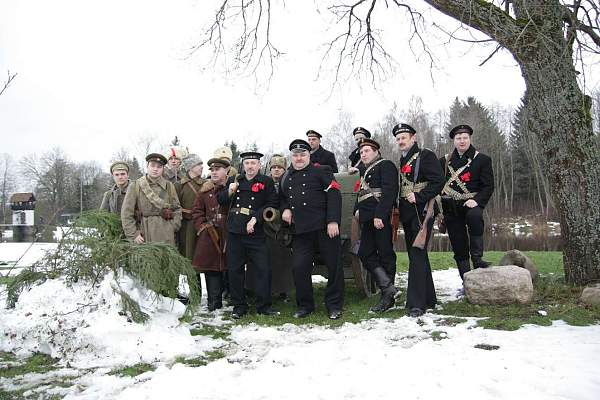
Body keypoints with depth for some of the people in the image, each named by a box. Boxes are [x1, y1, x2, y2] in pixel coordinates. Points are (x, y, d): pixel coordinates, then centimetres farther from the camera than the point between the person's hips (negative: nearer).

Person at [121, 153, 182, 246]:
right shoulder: (135, 186, 3)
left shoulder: (169, 186, 11)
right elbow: (126, 213, 0)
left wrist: (173, 227, 2)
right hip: (144, 237, -2)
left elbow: (177, 209, 16)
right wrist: (133, 235, -6)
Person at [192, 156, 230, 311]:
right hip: (210, 236, 3)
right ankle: (214, 304, 11)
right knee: (212, 271, 2)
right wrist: (203, 227, 3)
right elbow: (197, 211, 13)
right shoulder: (205, 189, 11)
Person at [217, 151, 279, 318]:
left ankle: (263, 306, 11)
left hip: (256, 233, -3)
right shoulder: (233, 180, 14)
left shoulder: (266, 182, 4)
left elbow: (272, 204, -3)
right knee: (234, 270, 6)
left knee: (263, 269, -3)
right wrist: (229, 192, -6)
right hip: (235, 232, 3)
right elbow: (220, 200, 14)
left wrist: (255, 218, -13)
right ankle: (239, 306, 18)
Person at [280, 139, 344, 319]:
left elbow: (334, 195, -7)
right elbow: (282, 198, 31)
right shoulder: (287, 178, 17)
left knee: (334, 265, 2)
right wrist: (285, 209, 7)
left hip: (325, 227, -4)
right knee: (299, 267, -1)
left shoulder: (321, 171, 1)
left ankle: (334, 306, 17)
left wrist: (333, 221, -16)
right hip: (301, 230, 4)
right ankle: (305, 305, 18)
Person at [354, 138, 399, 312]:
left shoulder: (386, 165, -3)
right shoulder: (365, 171, 24)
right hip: (368, 219, 9)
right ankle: (388, 288, 4)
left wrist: (379, 215, -22)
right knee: (365, 253, 3)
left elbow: (389, 192, -15)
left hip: (381, 218, -9)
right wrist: (357, 210, 10)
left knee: (385, 254, -3)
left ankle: (387, 297, 4)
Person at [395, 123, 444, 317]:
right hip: (406, 215, 9)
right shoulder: (401, 161, 18)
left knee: (417, 256, -12)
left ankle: (416, 303, -9)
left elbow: (438, 181, -15)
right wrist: (398, 208, 13)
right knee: (417, 255, 14)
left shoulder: (425, 156, -6)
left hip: (421, 212, -9)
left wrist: (419, 196, -21)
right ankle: (428, 298, 25)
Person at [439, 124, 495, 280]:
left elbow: (488, 186, -3)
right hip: (450, 208, 3)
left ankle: (477, 258, -28)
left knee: (474, 216, -38)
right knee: (459, 248, 3)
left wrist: (476, 200, -20)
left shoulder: (482, 159, 2)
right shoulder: (444, 161, 11)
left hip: (470, 203, -3)